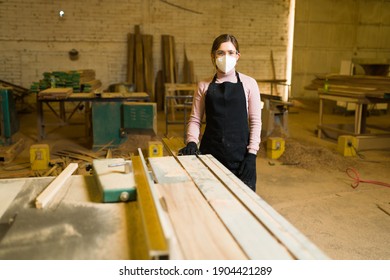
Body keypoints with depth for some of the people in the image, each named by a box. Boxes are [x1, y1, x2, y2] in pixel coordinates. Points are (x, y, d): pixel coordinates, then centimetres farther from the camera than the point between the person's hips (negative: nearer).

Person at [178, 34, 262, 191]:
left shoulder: (249, 84, 2)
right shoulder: (204, 86, 6)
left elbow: (255, 121, 1)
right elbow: (195, 119, 7)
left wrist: (252, 154, -6)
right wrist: (192, 142, -10)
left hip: (240, 155, -1)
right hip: (210, 153, 1)